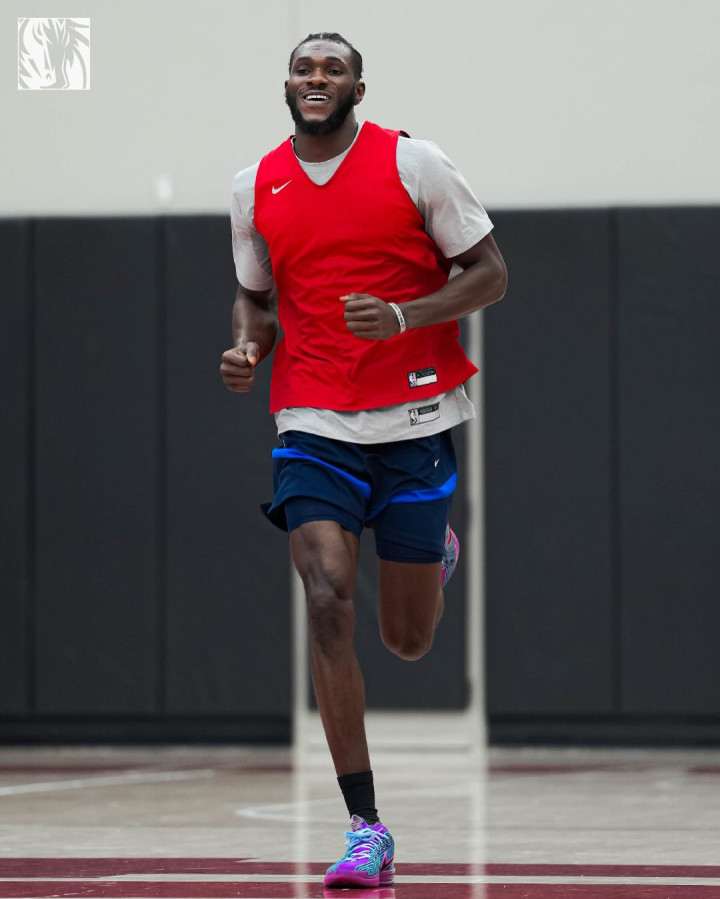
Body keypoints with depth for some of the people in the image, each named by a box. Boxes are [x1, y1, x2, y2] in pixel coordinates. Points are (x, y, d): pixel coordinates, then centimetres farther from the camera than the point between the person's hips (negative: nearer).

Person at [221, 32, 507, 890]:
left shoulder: (410, 162, -5)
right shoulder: (256, 186, 5)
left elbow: (489, 274, -2)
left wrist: (402, 317, -19)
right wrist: (246, 348, -2)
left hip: (414, 421, -1)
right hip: (313, 424, 1)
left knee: (408, 641, 7)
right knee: (327, 601, -17)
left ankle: (434, 551, 46)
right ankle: (365, 828, -12)